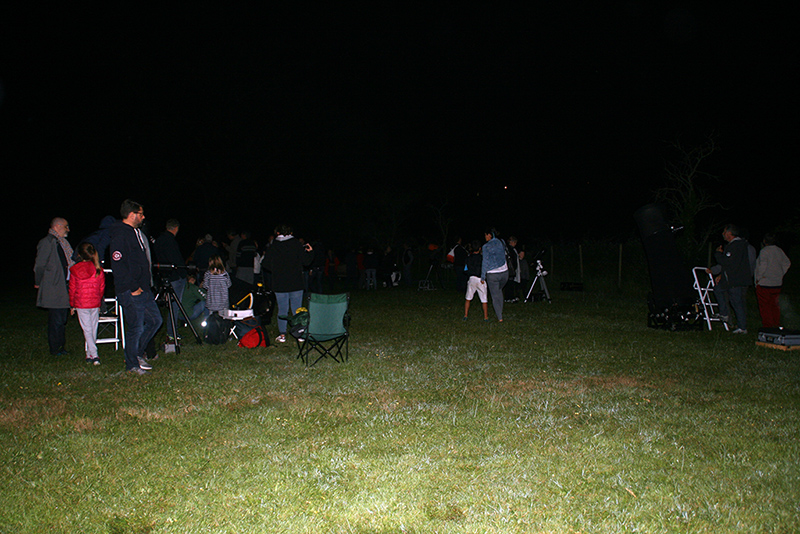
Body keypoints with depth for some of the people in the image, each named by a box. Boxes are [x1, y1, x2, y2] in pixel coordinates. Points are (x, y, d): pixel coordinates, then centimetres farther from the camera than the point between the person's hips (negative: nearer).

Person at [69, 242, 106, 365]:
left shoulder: (74, 270, -4)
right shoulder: (98, 270, -2)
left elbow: (72, 289, 3)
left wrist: (72, 305, 13)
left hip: (81, 304, -1)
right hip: (95, 304, 1)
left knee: (87, 330, 1)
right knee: (93, 329, 10)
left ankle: (94, 355, -8)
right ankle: (90, 355, 18)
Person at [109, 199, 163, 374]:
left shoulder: (137, 232, 17)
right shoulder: (120, 235, -14)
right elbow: (118, 265, -21)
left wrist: (147, 284, 17)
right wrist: (133, 287, -19)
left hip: (143, 288, 10)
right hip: (131, 292, -10)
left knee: (155, 320, 15)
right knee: (136, 327, -3)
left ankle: (137, 353, 28)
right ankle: (132, 365, 11)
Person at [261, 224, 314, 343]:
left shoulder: (273, 247, 0)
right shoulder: (297, 245, -4)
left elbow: (266, 264, 2)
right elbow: (306, 262, -6)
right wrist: (310, 252, 11)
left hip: (279, 285, 0)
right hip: (296, 284, 0)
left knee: (282, 310, 7)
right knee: (297, 310, 7)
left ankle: (282, 335, 7)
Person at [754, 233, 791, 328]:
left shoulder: (764, 251, -15)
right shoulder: (779, 251, 7)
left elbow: (763, 265, -24)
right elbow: (787, 263, 11)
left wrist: (758, 278, -14)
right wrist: (780, 275, 13)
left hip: (764, 284, -7)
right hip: (778, 284, 7)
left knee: (764, 305, 0)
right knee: (774, 304, 16)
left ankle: (767, 326, 1)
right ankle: (776, 325, 21)